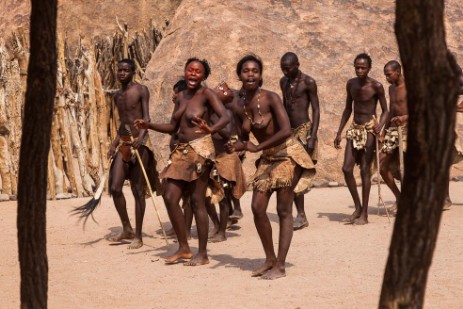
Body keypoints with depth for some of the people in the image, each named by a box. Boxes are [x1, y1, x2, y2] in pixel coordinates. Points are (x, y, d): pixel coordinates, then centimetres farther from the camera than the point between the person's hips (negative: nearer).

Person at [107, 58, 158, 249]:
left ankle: (138, 236, 4)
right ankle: (127, 229, 14)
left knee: (138, 190, -3)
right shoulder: (118, 95, 17)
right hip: (123, 144, 6)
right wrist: (114, 144, 16)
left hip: (139, 143, -6)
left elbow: (146, 117, -13)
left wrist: (141, 136, -30)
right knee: (115, 188, -2)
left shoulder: (141, 90, -4)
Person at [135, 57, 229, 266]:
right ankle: (184, 248, 14)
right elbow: (172, 127, 20)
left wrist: (211, 129, -42)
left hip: (200, 149, -7)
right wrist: (149, 125, 9)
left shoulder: (206, 95, -7)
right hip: (181, 150, 8)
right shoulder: (181, 97, 14)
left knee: (197, 201, -4)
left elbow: (224, 117, -23)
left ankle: (202, 254, 5)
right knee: (170, 197, 3)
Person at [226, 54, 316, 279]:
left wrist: (257, 148, -24)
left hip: (287, 155, -6)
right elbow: (244, 136, 8)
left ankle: (280, 266, 0)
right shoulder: (241, 104, 0)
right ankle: (270, 259, 16)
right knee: (257, 207, 1)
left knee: (283, 211, -3)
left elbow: (285, 131, -27)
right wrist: (236, 146, -15)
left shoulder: (270, 98, -19)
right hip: (267, 159, 7)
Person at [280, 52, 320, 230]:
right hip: (289, 131, 7)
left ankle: (301, 215, -10)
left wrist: (313, 137, -17)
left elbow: (316, 110, -9)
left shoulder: (308, 82, -8)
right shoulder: (284, 82, 13)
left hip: (304, 130, -7)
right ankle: (301, 216, 11)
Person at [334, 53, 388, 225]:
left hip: (369, 129, -6)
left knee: (365, 170, -5)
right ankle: (358, 207, 13)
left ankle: (364, 214, 2)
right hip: (355, 129, 6)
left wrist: (380, 125, -25)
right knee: (347, 169, -2)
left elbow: (385, 111, -5)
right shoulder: (351, 84, 6)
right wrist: (339, 132, 14)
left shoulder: (376, 86, -11)